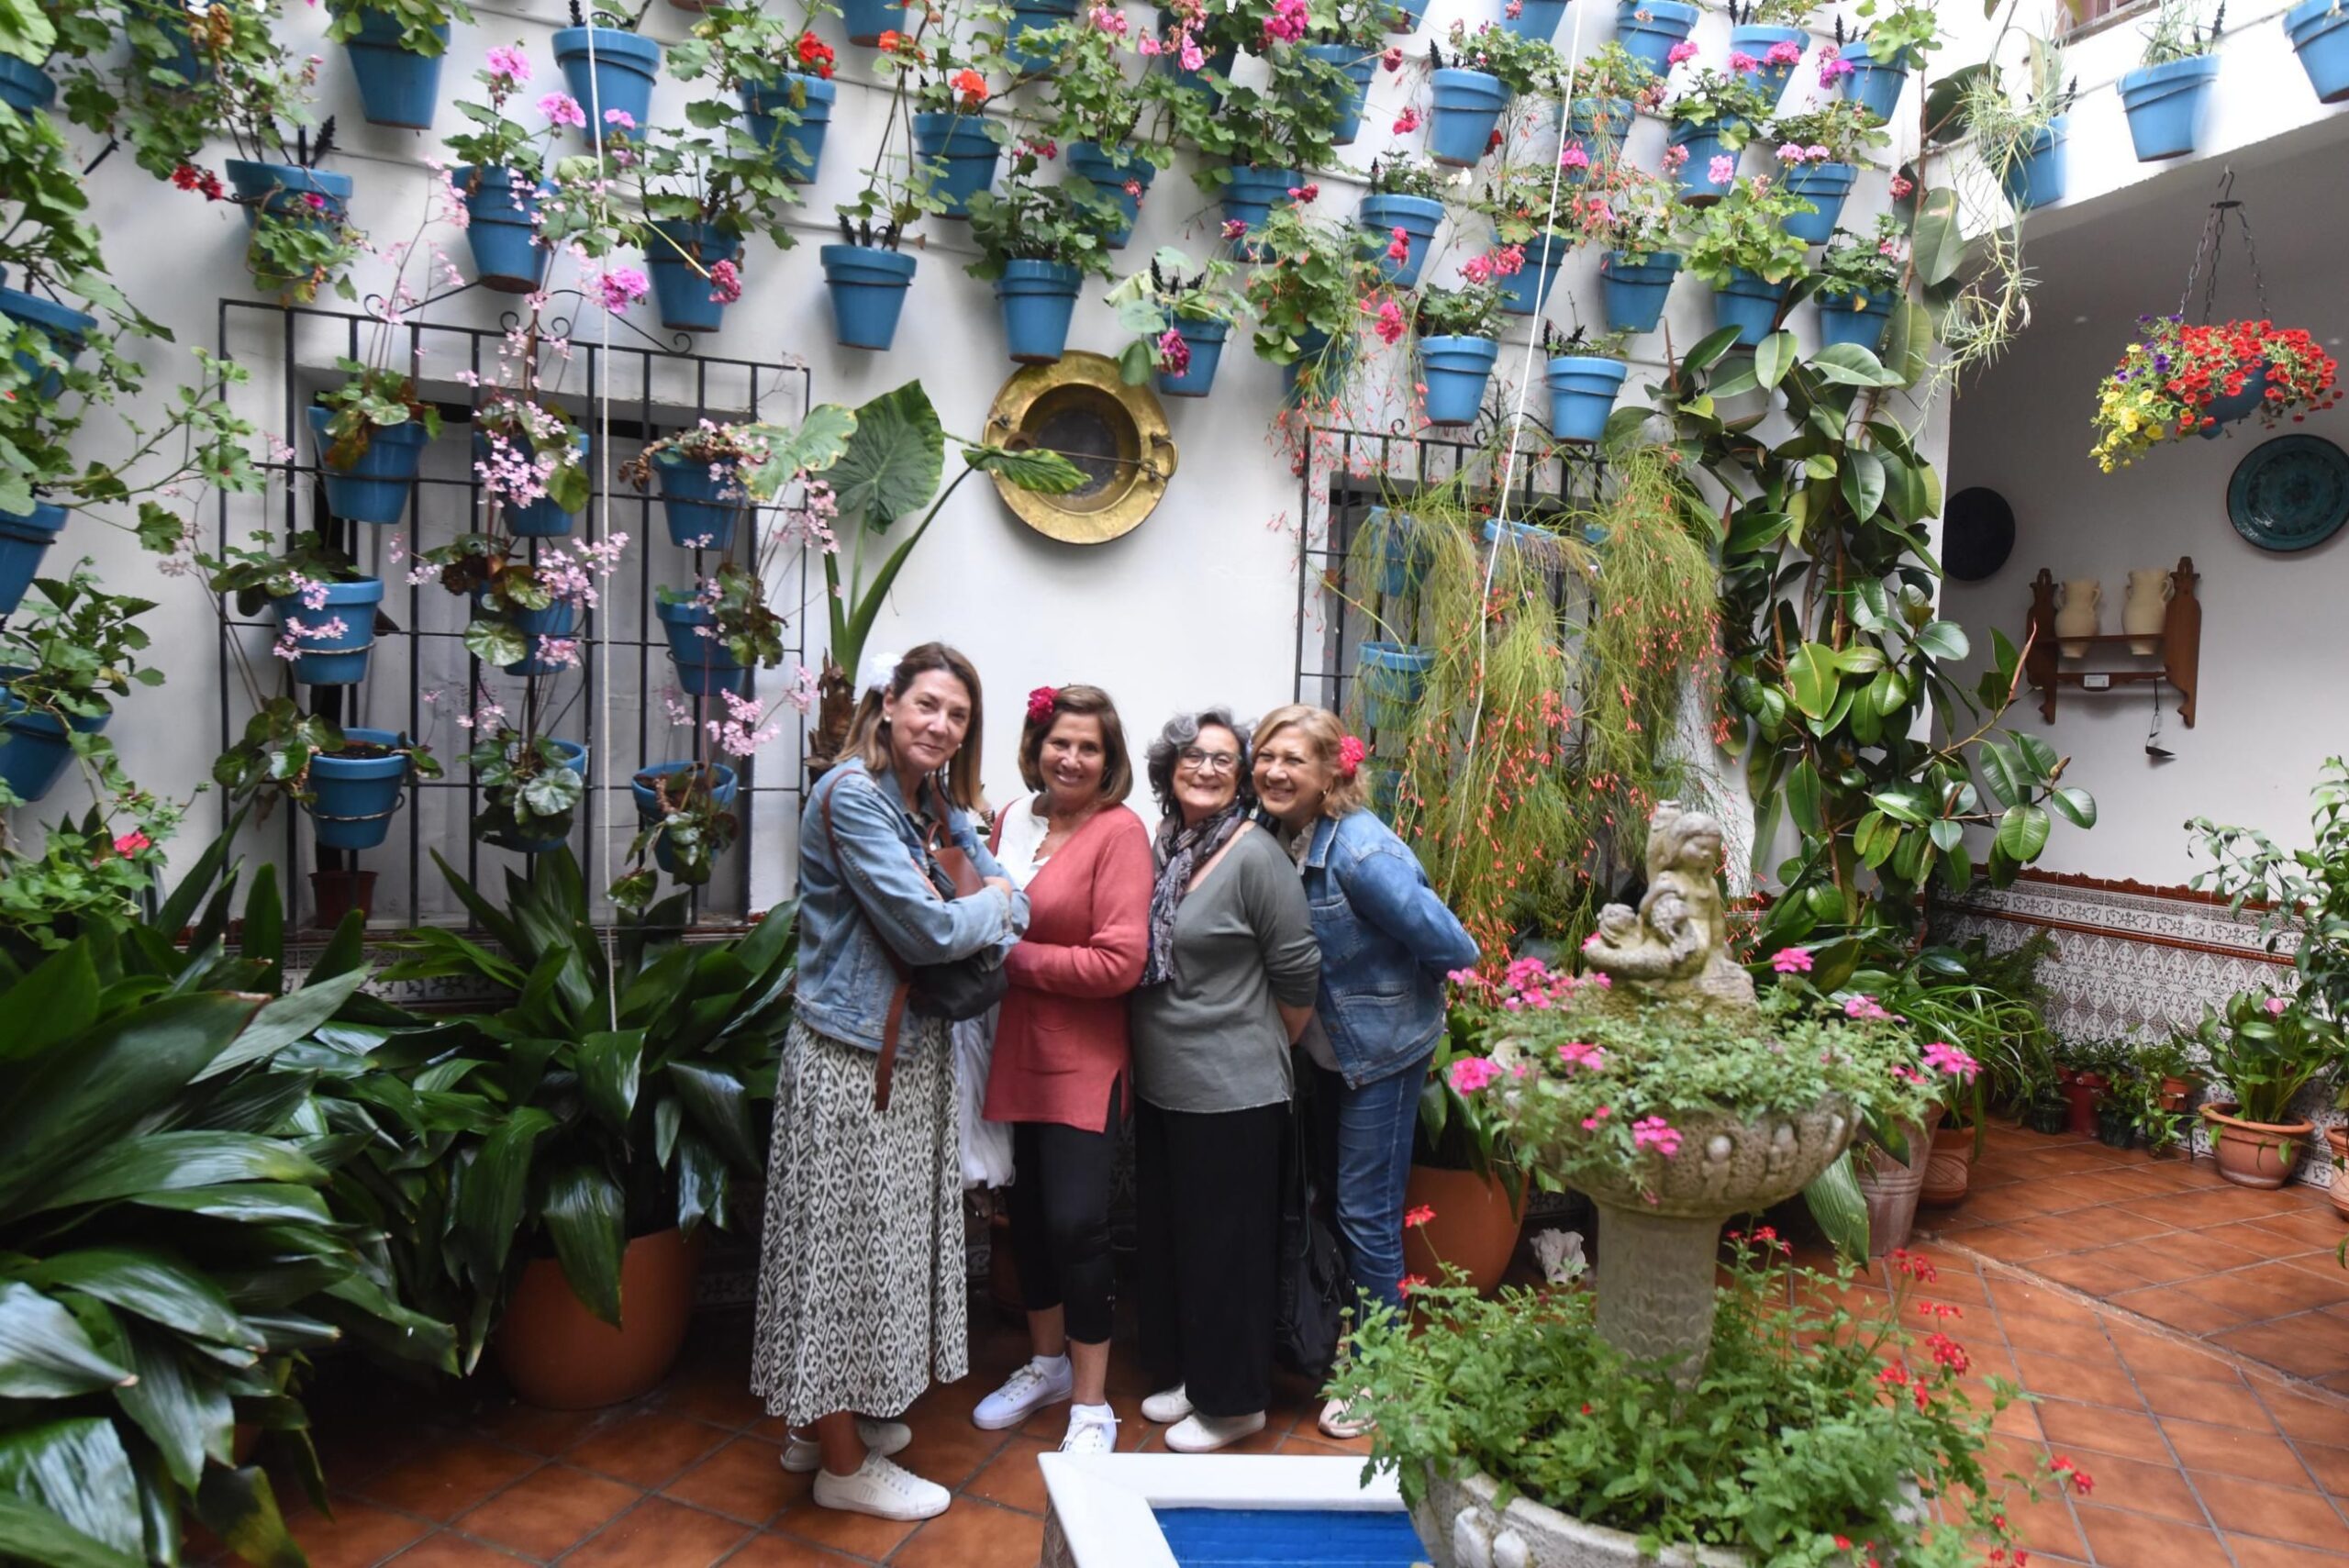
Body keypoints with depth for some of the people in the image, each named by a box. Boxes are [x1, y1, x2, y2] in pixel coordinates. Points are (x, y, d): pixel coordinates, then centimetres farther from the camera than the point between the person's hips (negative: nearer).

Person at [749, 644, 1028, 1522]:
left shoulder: (935, 802, 10)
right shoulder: (852, 797, -17)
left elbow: (1002, 905, 10)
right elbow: (927, 930, -22)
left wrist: (993, 907, -12)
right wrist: (995, 906, -5)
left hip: (911, 1048, 9)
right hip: (851, 1059, -9)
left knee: (878, 1237, 18)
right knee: (847, 1241, 3)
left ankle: (822, 1419, 35)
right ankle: (844, 1465, 18)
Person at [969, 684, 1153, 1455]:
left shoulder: (1119, 832, -12)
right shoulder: (1012, 819, 6)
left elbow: (1119, 962, -18)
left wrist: (1016, 957, -12)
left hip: (1083, 1058, -6)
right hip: (1016, 1047, 6)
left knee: (1074, 1221, -5)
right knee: (1028, 1210, 17)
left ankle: (1091, 1405, 14)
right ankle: (1047, 1362, 38)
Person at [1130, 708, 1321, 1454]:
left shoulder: (1256, 856, -15)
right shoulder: (1158, 848, 5)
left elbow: (1297, 975, -11)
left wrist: (1263, 1052, 0)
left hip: (1231, 1092, -7)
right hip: (1159, 1083, 7)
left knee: (1225, 1246, 6)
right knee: (1166, 1236, 19)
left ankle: (1232, 1401, 24)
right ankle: (1185, 1373, 38)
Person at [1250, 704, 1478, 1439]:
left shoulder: (1361, 850, -27)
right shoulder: (1281, 839, -3)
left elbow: (1450, 944, -24)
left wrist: (1403, 987, -8)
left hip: (1383, 1049, -8)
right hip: (1330, 1047, 8)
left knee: (1367, 1214, 2)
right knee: (1334, 1199, 21)